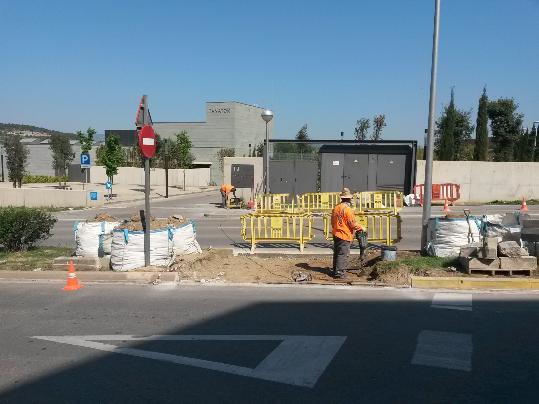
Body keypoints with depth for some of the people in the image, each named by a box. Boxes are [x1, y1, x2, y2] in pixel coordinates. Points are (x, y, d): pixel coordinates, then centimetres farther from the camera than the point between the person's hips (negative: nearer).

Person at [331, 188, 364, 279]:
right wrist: (360, 228, -1)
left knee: (337, 253, 16)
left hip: (336, 233, 8)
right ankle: (339, 272, -4)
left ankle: (335, 270, 24)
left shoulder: (336, 208, 8)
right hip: (345, 235, -8)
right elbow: (352, 223, -16)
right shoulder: (347, 209, -17)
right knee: (343, 254, -4)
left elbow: (332, 222, 16)